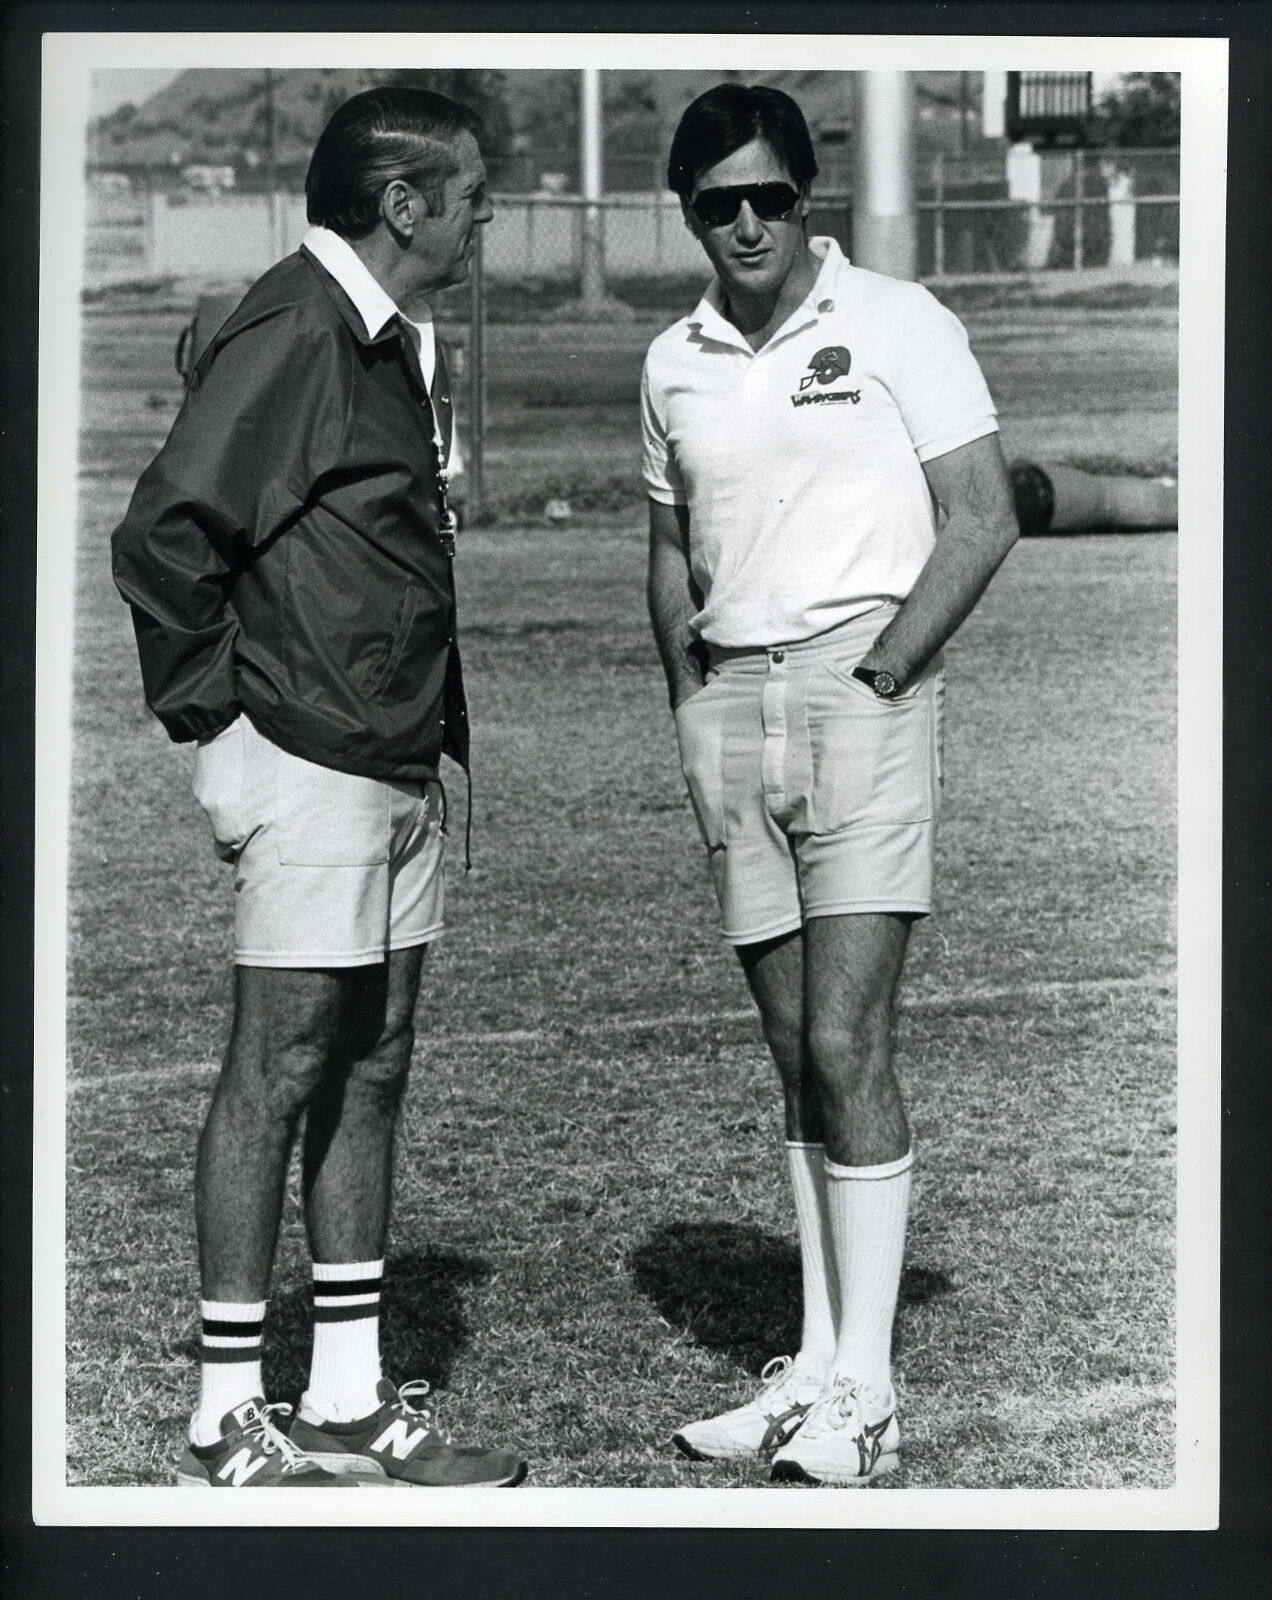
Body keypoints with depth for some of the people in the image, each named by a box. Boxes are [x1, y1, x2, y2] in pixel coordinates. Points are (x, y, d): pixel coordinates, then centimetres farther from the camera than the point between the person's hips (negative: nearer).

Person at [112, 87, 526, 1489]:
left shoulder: (399, 343, 16)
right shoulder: (293, 334, -14)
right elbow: (164, 536, -19)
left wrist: (443, 721, 15)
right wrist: (216, 727, -14)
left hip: (402, 769, 9)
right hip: (310, 765, -9)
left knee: (372, 1071, 10)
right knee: (280, 1068, -4)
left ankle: (348, 1402, 18)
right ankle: (225, 1423, 5)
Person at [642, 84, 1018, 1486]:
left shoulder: (899, 324, -1)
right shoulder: (673, 364, 14)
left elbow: (981, 520, -4)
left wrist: (879, 674, -12)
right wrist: (691, 705, 9)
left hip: (864, 690, -5)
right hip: (727, 702, 5)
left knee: (845, 1044, -11)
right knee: (795, 1053, 7)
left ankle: (864, 1389, -4)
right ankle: (816, 1363, 13)